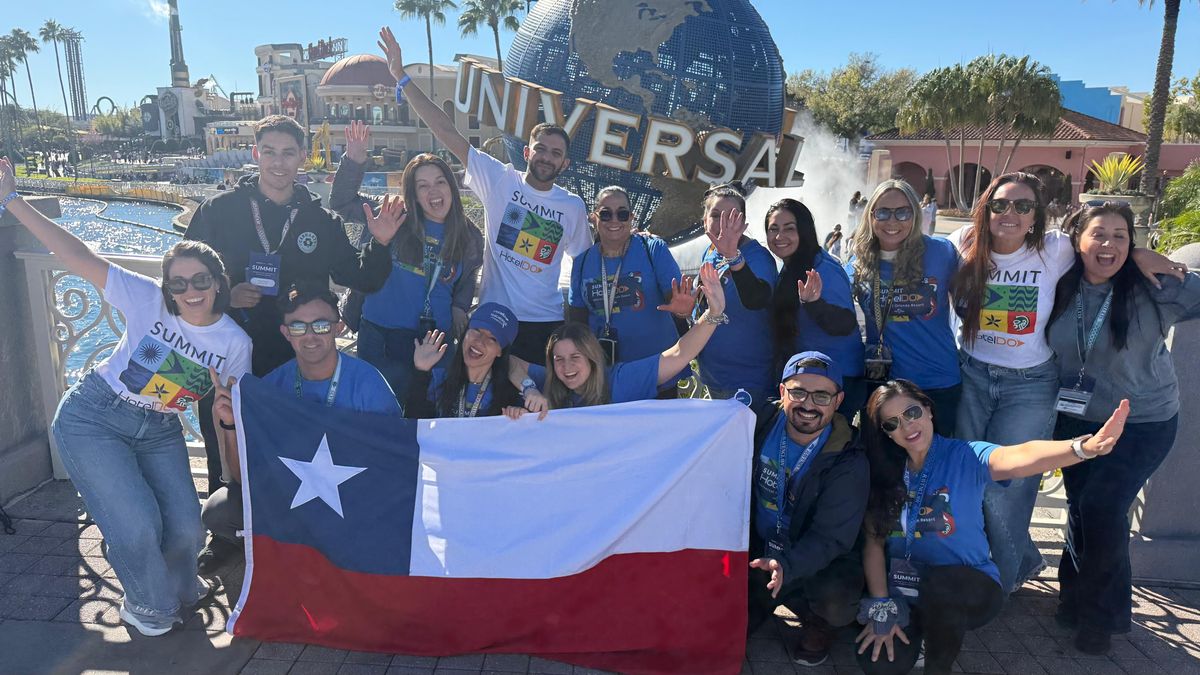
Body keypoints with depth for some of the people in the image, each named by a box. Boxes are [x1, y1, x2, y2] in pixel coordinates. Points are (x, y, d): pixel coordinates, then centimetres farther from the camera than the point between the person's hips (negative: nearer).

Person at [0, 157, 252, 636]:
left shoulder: (236, 344, -9)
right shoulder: (148, 300, -16)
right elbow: (78, 257, -19)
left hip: (159, 433, 3)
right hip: (93, 420, -3)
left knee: (185, 529, -1)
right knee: (137, 528, -12)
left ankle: (180, 588, 36)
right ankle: (151, 606, 20)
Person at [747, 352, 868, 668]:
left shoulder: (849, 464, -21)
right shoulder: (760, 425, -11)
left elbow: (829, 539, -23)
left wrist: (786, 566, -41)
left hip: (817, 559, -2)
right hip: (758, 549, 3)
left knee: (835, 598, -34)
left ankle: (818, 622, 3)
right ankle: (765, 600, 19)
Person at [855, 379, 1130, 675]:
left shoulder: (964, 457, -13)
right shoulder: (883, 470, -3)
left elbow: (1019, 457, -34)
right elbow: (873, 542, -4)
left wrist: (1084, 447, -53)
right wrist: (881, 607, -13)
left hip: (966, 587, -3)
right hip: (902, 592, 3)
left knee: (940, 583, -37)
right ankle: (919, 627, 17)